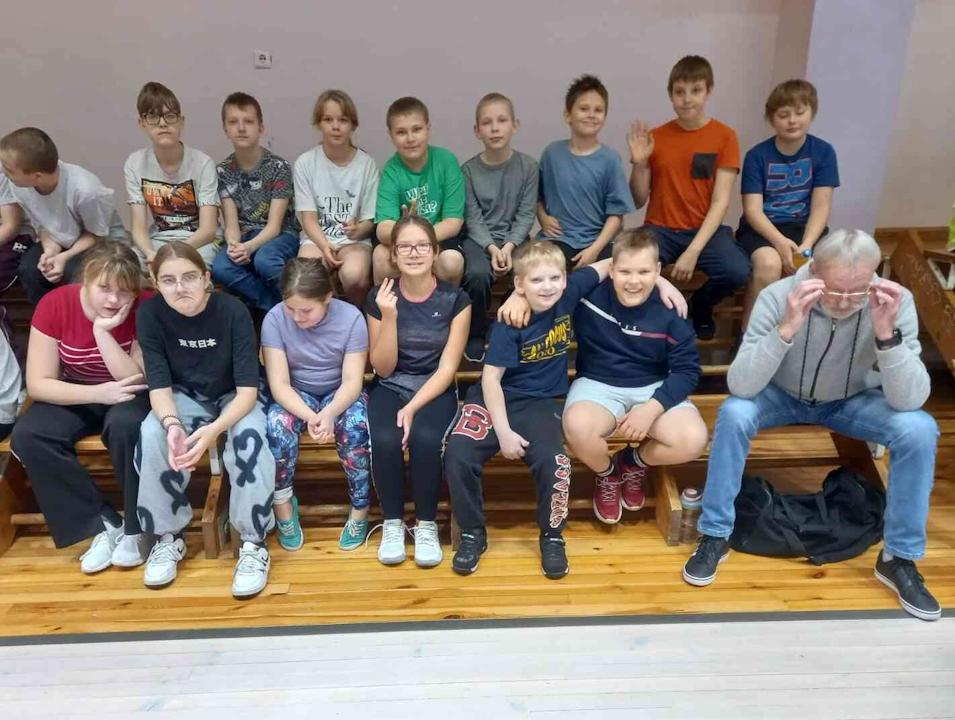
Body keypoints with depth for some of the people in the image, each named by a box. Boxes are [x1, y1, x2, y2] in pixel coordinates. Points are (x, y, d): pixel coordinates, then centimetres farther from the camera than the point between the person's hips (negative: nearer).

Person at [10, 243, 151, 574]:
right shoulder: (54, 304, -17)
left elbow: (138, 382, -24)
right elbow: (38, 383, -17)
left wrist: (103, 330, -33)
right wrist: (98, 392, -32)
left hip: (126, 397, -2)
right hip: (75, 398, 3)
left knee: (125, 423, -35)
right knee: (26, 436, -24)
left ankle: (137, 525, -14)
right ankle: (103, 523, -13)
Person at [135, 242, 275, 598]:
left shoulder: (232, 310, -25)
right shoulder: (150, 313, -18)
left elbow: (248, 388, -27)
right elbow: (159, 385, -18)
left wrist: (214, 429, -46)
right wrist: (173, 424, -40)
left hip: (233, 397, -2)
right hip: (185, 396, 2)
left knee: (249, 435, -33)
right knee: (152, 434, -28)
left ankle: (253, 542, -19)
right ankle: (168, 536, -9)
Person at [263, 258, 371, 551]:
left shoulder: (351, 317, -19)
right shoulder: (275, 319, -18)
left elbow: (352, 381, -20)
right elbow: (279, 383, -20)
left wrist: (330, 413, -41)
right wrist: (309, 416, -38)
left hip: (340, 393, 0)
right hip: (296, 394, 1)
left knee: (355, 425, -32)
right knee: (277, 423, -32)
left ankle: (360, 509, -11)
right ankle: (283, 503, -7)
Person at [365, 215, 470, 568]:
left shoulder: (455, 299, -7)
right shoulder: (379, 297, -5)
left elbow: (447, 368, -9)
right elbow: (383, 368, -6)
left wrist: (412, 408, -21)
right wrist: (389, 317, -20)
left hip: (436, 390, -1)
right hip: (390, 388, 1)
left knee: (425, 438, -32)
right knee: (385, 440, -30)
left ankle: (427, 525, -8)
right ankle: (392, 523, -4)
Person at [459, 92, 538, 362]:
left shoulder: (528, 166, 0)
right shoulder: (468, 169, -1)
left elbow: (526, 214, -2)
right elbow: (473, 218, -4)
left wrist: (509, 246, -17)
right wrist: (491, 248, -19)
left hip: (515, 237, 1)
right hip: (479, 238, -1)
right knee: (477, 275, -32)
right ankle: (475, 335, -4)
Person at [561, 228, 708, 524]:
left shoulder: (669, 311, -10)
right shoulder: (590, 293, -12)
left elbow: (688, 369, -6)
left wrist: (652, 408, -19)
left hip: (654, 388, 1)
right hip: (598, 384, -1)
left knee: (693, 441, -26)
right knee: (577, 428, -36)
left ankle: (634, 462, 11)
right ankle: (606, 474, 4)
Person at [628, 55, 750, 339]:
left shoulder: (725, 136, -1)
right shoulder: (655, 137, 4)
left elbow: (720, 202, -8)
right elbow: (638, 201, 5)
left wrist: (693, 251, -20)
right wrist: (639, 163, -13)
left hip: (705, 230, 0)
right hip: (661, 229, 0)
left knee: (738, 271, -29)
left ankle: (700, 306, 7)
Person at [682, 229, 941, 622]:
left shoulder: (896, 302, -24)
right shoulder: (778, 296, -29)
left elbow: (910, 401, -28)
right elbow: (740, 385, -35)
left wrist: (886, 333, -43)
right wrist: (787, 328, -48)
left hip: (853, 401, 2)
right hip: (782, 396, -1)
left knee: (919, 429, -25)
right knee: (733, 413, -31)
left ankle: (899, 557, -4)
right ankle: (715, 535, -12)